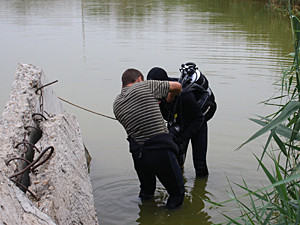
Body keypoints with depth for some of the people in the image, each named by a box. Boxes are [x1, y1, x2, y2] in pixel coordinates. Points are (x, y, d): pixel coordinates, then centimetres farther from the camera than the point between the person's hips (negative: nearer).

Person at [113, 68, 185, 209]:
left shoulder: (117, 104, 11)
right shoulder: (146, 86, -2)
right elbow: (177, 86, 8)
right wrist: (170, 98, 30)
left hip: (138, 154, 5)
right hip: (161, 149, -5)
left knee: (146, 192, 29)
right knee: (177, 193, 13)